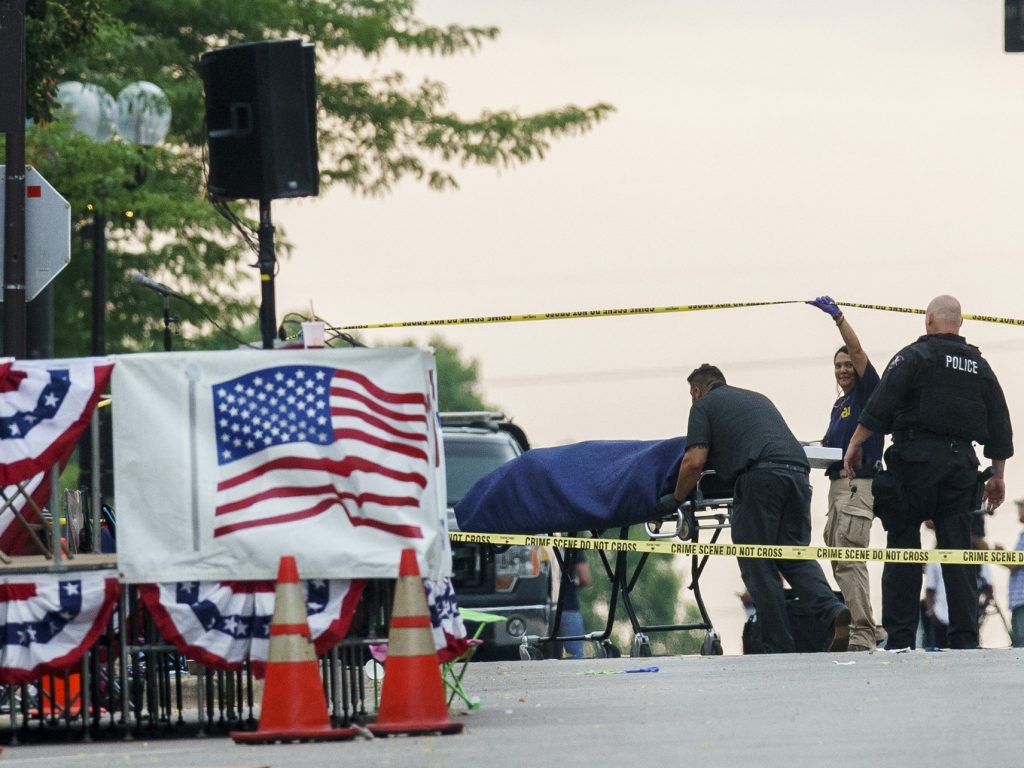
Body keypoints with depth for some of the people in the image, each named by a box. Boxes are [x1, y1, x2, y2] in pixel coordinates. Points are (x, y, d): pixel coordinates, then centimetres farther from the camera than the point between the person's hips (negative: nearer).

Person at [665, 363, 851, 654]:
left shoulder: (704, 404, 16)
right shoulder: (757, 398, 34)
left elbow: (695, 461, 4)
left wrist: (677, 497, 19)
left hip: (760, 475, -6)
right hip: (797, 469, 6)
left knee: (759, 567, 2)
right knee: (796, 556, 11)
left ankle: (778, 648, -1)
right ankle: (832, 611, -15)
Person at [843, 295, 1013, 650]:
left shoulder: (914, 357, -1)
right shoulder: (980, 367, 15)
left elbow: (879, 406, -11)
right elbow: (1000, 428, 17)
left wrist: (856, 444, -5)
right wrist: (997, 477, 22)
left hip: (916, 460, -4)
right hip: (961, 462, 4)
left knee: (902, 548, -1)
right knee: (958, 552, 4)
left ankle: (899, 637, -6)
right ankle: (965, 638, -1)